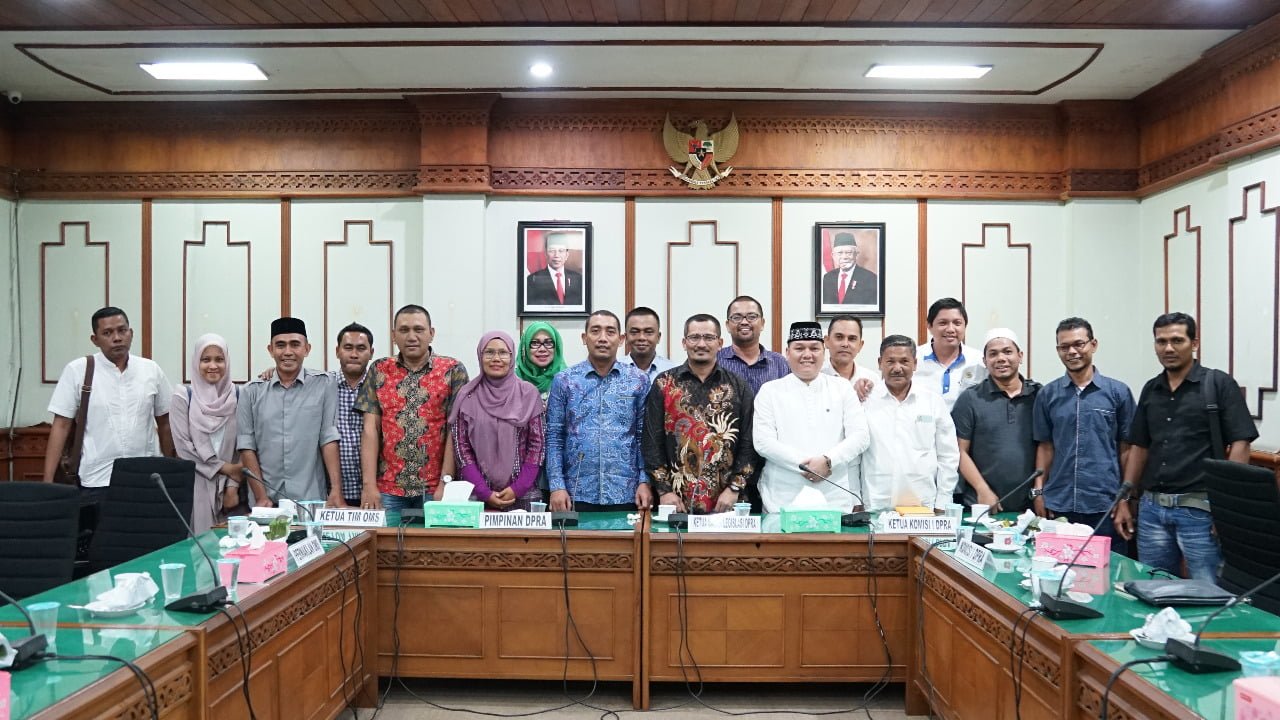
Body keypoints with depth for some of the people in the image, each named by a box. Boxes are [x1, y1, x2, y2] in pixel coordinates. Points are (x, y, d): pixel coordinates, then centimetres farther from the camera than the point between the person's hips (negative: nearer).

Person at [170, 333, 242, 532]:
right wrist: (226, 468, -7)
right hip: (195, 484, -2)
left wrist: (233, 486, -5)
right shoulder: (183, 396, -1)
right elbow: (183, 446, -5)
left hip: (228, 486, 2)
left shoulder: (237, 396, 5)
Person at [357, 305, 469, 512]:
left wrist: (445, 483, -11)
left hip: (434, 489, -2)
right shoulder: (379, 371, 8)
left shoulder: (453, 371, 0)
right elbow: (370, 429, 3)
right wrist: (369, 484, -5)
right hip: (387, 489, 2)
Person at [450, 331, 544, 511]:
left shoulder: (528, 394, 0)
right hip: (476, 494, 0)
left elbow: (537, 444, -1)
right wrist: (485, 492, -9)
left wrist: (517, 489, -9)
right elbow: (461, 447, -1)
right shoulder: (467, 396, 1)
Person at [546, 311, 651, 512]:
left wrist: (645, 481, -4)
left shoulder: (638, 380, 4)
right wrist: (557, 486, -6)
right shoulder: (564, 380, 3)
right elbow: (554, 437, 2)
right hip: (577, 494, 0)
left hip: (625, 494, 0)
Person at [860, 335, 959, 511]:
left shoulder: (934, 401, 6)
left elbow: (948, 456, 8)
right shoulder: (866, 399, 1)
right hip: (876, 508, -1)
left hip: (923, 507, 1)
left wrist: (942, 504, 5)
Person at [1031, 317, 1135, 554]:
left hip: (1105, 505, -1)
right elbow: (1045, 446, 11)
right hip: (1058, 505, 1)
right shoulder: (1047, 394, 7)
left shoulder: (1118, 392, 3)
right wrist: (1038, 491, 4)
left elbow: (1126, 449, 5)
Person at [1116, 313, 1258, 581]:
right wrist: (1124, 501, 11)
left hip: (1200, 509, -5)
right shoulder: (1150, 389, 12)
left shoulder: (1219, 384, -3)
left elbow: (1240, 443, -7)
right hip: (1151, 508, 5)